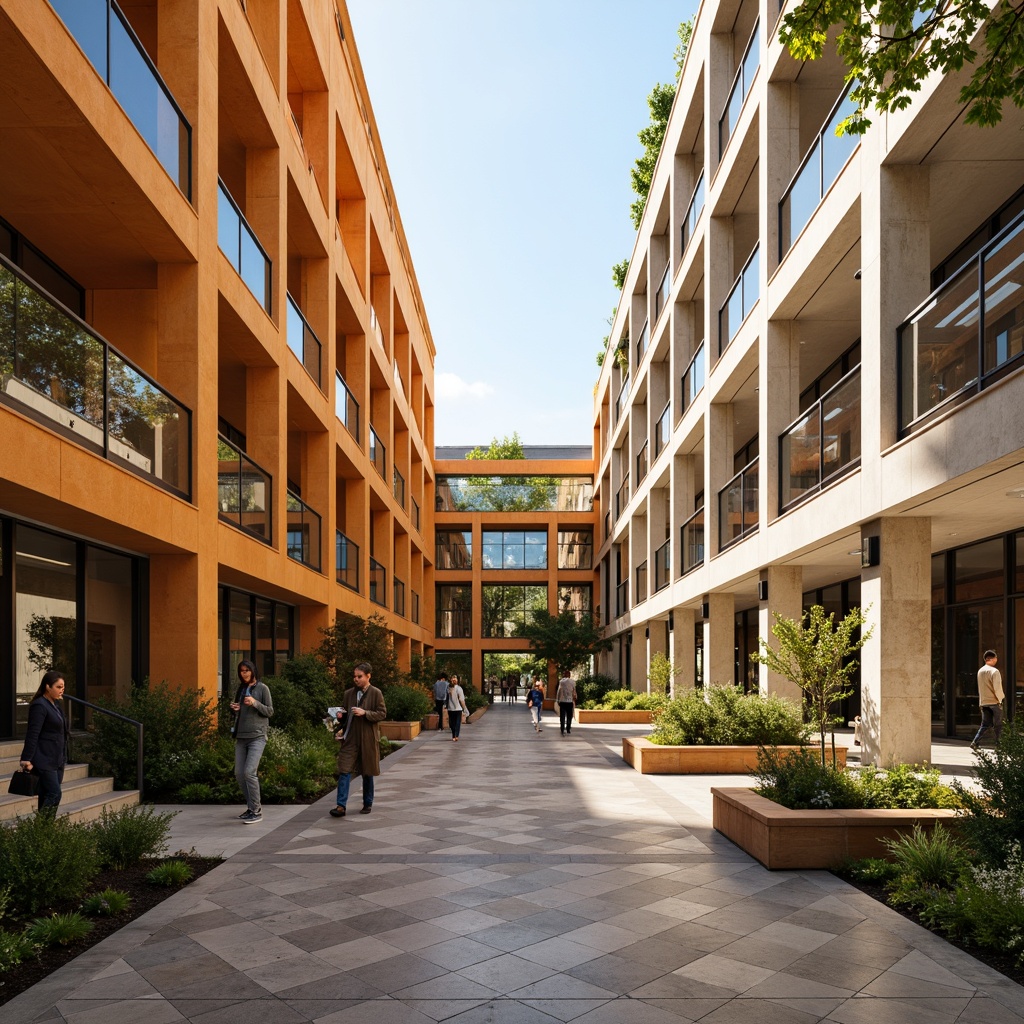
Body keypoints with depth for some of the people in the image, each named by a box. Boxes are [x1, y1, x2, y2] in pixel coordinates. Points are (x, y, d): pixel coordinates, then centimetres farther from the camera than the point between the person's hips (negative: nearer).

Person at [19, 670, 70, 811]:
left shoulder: (54, 705, 16)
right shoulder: (39, 706, -12)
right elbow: (32, 735, -16)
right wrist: (27, 759, -19)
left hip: (57, 761, 9)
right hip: (44, 761, -9)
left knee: (47, 796, 7)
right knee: (54, 794, -14)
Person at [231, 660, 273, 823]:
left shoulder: (262, 688, -1)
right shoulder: (241, 689, 15)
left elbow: (270, 711, -3)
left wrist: (255, 703, -18)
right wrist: (234, 709, 1)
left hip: (257, 736, -6)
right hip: (241, 736, 6)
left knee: (249, 772, -16)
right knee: (239, 773, 4)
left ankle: (256, 811, -9)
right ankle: (251, 806, 19)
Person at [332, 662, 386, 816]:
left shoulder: (376, 693, -4)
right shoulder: (349, 693, 8)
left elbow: (382, 714, -7)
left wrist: (365, 713, -20)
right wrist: (341, 716, -4)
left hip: (368, 739, -3)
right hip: (350, 738, 3)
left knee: (367, 773, 10)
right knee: (344, 771, -7)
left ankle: (367, 804, 24)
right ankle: (341, 806, -8)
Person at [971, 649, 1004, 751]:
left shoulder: (980, 671, 10)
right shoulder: (994, 671, -13)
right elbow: (997, 688, -17)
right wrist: (1000, 699, -5)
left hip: (983, 702, 6)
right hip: (994, 701, -6)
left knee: (985, 724, 7)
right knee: (998, 725, 7)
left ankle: (975, 742, -8)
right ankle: (999, 745, 14)